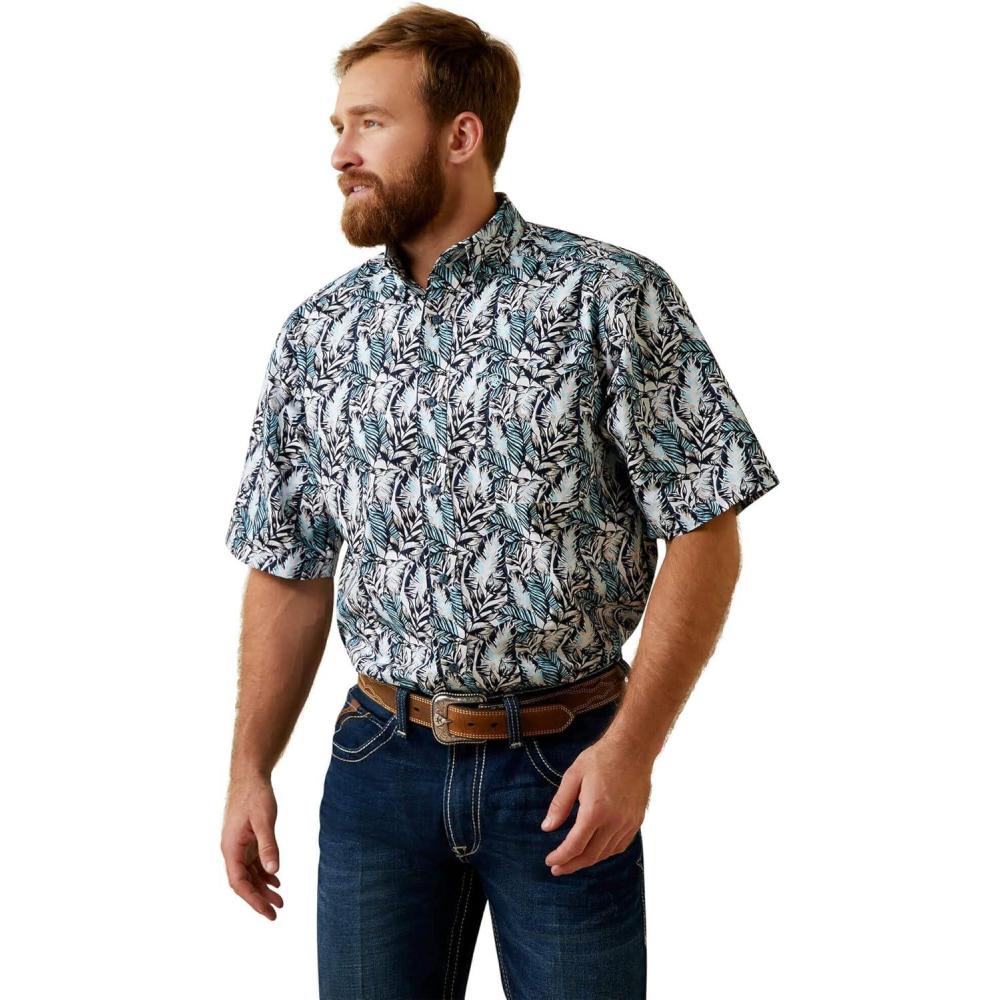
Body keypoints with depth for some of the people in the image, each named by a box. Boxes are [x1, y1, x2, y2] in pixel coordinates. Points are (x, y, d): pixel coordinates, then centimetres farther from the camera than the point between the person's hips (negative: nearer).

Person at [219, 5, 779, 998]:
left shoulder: (613, 297, -8)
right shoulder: (315, 334, 4)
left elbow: (703, 534, -8)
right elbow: (290, 569, 9)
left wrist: (633, 746, -15)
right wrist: (250, 769, 6)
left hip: (564, 764, -3)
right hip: (380, 759, 3)